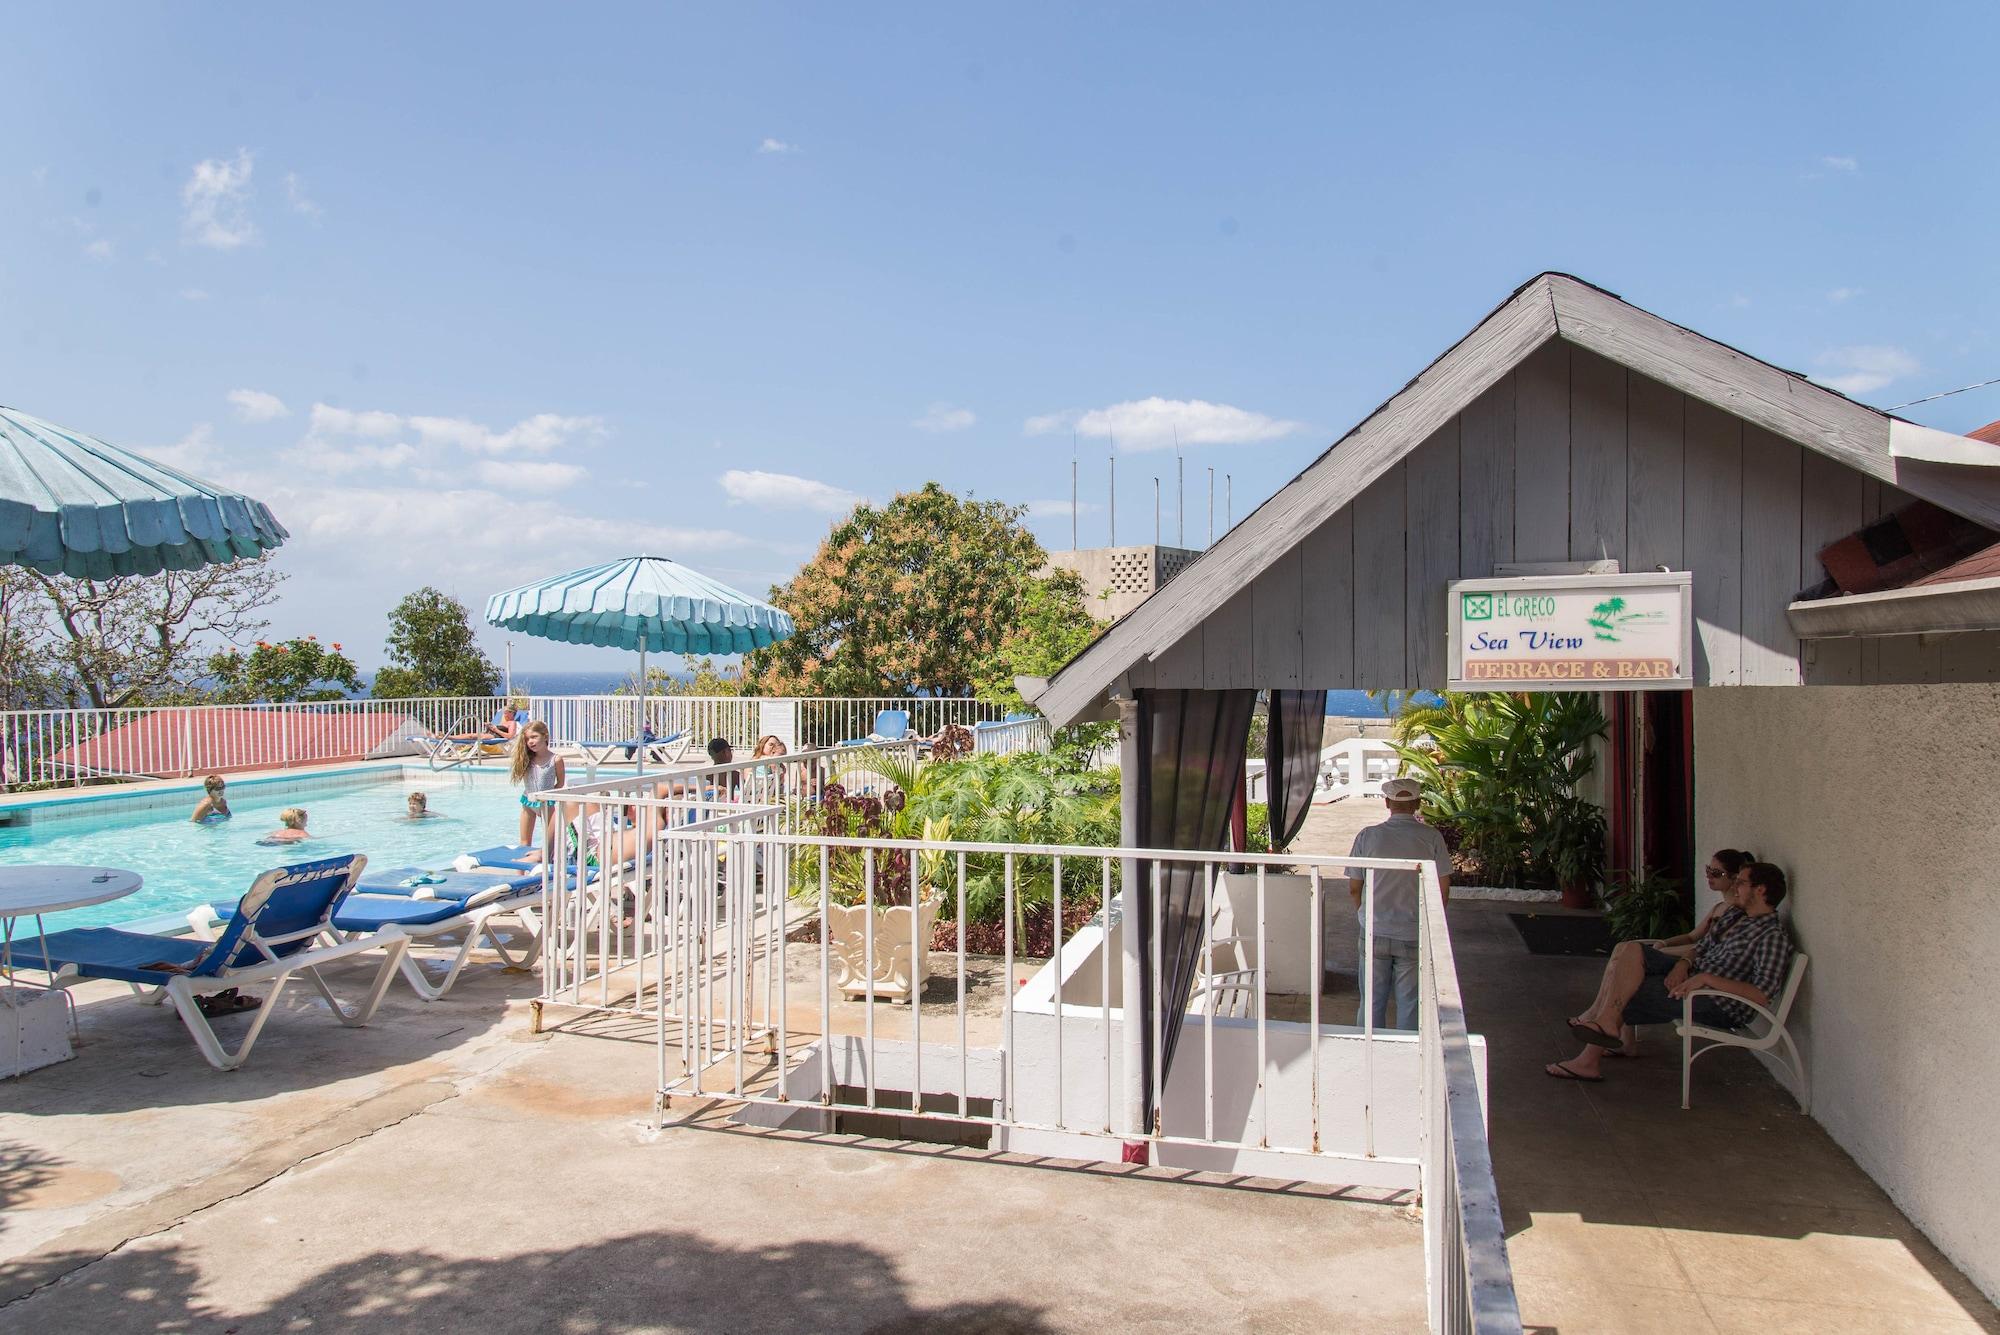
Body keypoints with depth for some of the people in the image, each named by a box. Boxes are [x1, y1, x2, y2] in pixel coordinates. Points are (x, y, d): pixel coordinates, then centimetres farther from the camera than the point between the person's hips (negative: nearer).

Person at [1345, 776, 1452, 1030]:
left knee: (1372, 1001, 13)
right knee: (1409, 1004, 10)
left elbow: (1354, 888, 0)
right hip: (1415, 935, -1)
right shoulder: (1432, 838, -8)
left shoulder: (1367, 836, -6)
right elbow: (1443, 888, -3)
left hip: (1374, 933, 1)